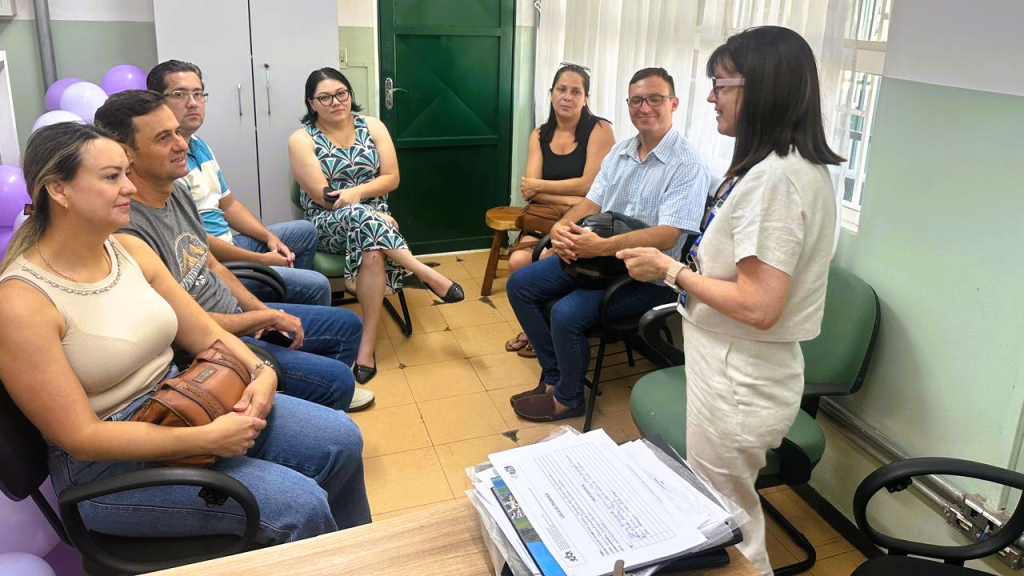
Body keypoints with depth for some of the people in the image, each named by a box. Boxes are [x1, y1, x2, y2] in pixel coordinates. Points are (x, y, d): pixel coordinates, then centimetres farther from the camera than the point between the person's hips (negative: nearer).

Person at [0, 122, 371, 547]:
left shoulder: (131, 250, 0)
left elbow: (207, 333, 6)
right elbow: (81, 438, -21)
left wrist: (261, 372, -14)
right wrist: (208, 439, -26)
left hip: (181, 400, 7)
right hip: (109, 467, -7)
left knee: (340, 439, -1)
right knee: (301, 506, -20)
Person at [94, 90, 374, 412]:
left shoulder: (177, 191, 4)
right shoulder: (128, 230, -27)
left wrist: (263, 311, 4)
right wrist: (269, 317, -14)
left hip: (238, 314, 10)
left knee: (347, 324, 15)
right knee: (336, 379, -18)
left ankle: (333, 396, 39)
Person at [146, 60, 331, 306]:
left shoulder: (199, 145, 12)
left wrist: (269, 238, 6)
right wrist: (261, 260, -16)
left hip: (228, 242, 11)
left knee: (305, 231, 25)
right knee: (317, 286, -15)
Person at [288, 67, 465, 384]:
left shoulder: (372, 126, 5)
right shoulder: (302, 140, -4)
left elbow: (392, 178, 1)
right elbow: (323, 197, -11)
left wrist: (355, 193, -16)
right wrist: (374, 214, -16)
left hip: (374, 215, 2)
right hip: (328, 224, -2)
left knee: (372, 253, -35)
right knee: (360, 216, -39)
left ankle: (368, 343, -31)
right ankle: (427, 274, -31)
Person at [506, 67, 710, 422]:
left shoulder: (687, 164, -14)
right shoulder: (619, 153, 10)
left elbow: (666, 236, -23)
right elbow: (591, 202, 8)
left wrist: (601, 247, -33)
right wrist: (561, 227, -16)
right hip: (596, 256, 8)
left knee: (567, 314, -27)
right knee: (520, 285, 0)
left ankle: (567, 399, 0)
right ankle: (554, 375, 9)